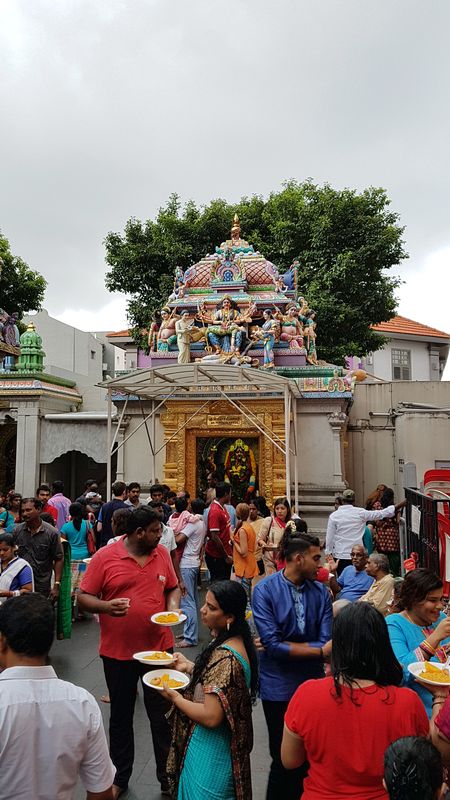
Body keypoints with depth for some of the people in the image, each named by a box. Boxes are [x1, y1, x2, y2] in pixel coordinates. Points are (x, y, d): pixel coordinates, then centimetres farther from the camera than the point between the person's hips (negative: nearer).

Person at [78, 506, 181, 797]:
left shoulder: (162, 553, -2)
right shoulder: (105, 557, -12)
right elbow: (84, 598, -8)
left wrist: (173, 608, -10)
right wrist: (106, 606, -27)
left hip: (159, 647, 2)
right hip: (118, 651, -2)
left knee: (163, 715, 13)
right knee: (121, 716, 18)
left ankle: (167, 777, 33)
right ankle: (120, 778, 39)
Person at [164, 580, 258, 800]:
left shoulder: (225, 657, -32)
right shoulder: (235, 642, -3)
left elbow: (211, 717, -30)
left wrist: (176, 698, -16)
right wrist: (189, 667, 1)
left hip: (210, 751, -9)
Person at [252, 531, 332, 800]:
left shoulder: (321, 592, -3)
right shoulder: (265, 590, -14)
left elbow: (326, 641, -10)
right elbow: (272, 644, -20)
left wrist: (284, 645, -21)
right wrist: (319, 651, -17)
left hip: (313, 683, 3)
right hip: (279, 687, -3)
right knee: (284, 759, 10)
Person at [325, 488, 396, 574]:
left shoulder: (334, 516, -5)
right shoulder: (360, 513, -4)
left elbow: (329, 537, -2)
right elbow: (379, 514, 6)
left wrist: (328, 552, 8)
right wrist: (394, 508, 20)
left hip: (340, 556, -1)